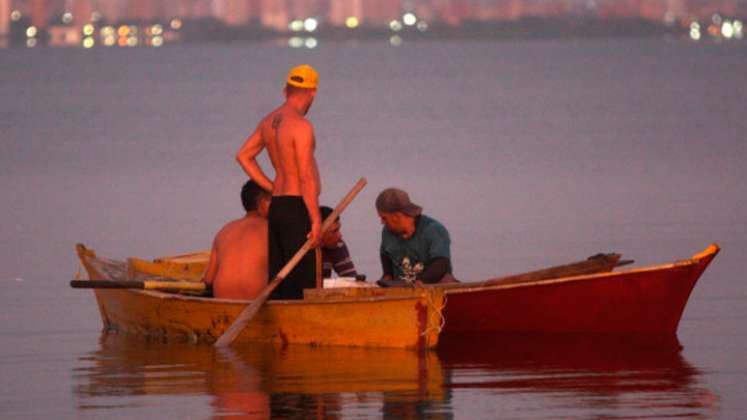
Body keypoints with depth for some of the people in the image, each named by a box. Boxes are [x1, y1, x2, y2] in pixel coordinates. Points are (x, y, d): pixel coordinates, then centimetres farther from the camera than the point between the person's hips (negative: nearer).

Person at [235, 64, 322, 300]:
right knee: (301, 282, -9)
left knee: (278, 282, 10)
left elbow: (243, 156, 22)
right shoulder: (301, 126, -15)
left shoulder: (269, 122, 12)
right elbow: (306, 177, -18)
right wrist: (316, 220, -16)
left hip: (277, 207, 9)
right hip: (297, 209, -9)